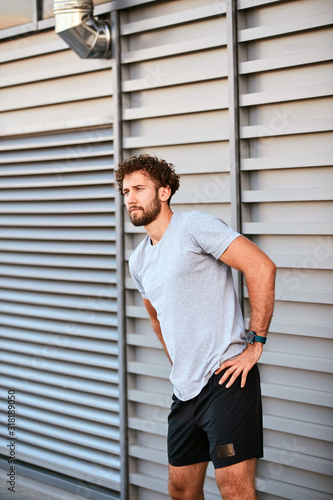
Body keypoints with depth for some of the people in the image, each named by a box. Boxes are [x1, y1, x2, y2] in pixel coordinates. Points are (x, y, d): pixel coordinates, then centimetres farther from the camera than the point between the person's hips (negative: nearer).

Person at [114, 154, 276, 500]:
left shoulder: (194, 226, -8)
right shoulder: (138, 262, 16)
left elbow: (262, 267, -16)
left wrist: (255, 343, -16)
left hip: (226, 380, -8)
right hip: (185, 389, 8)